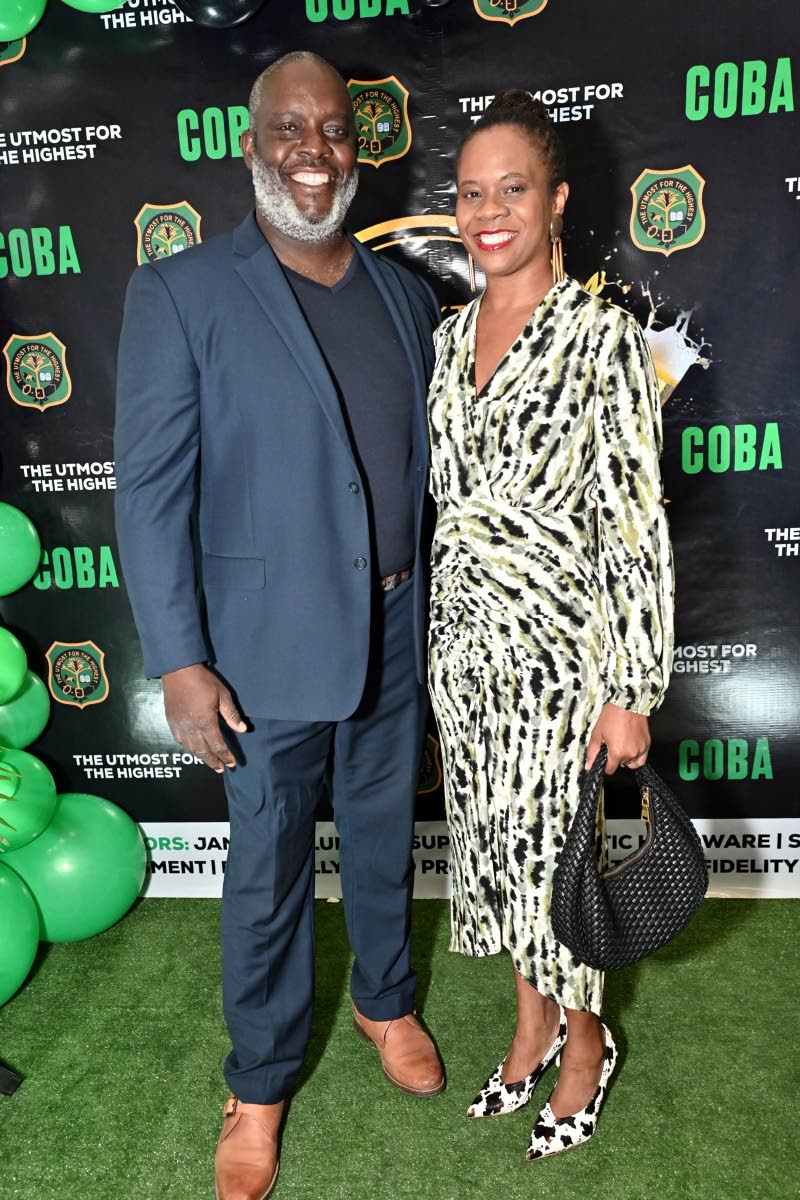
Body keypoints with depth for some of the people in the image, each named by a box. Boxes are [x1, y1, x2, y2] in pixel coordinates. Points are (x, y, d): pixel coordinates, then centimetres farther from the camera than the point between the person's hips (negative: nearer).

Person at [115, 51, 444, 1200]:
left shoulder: (406, 294, 7)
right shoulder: (181, 294, -8)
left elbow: (426, 458, 11)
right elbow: (150, 487, -11)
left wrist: (441, 612, 10)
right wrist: (180, 659, -15)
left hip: (397, 632, 5)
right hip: (273, 645, -4)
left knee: (384, 837, 22)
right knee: (268, 871, 12)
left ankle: (386, 999, 49)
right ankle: (261, 1080, 37)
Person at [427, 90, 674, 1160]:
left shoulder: (602, 334, -11)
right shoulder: (450, 336, 7)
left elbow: (636, 522, -13)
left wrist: (631, 692, -14)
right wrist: (436, 640, 15)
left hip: (553, 644, -6)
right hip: (461, 638, 6)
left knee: (549, 853, 7)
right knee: (494, 841, 17)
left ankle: (584, 1043, 36)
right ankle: (533, 1024, 42)